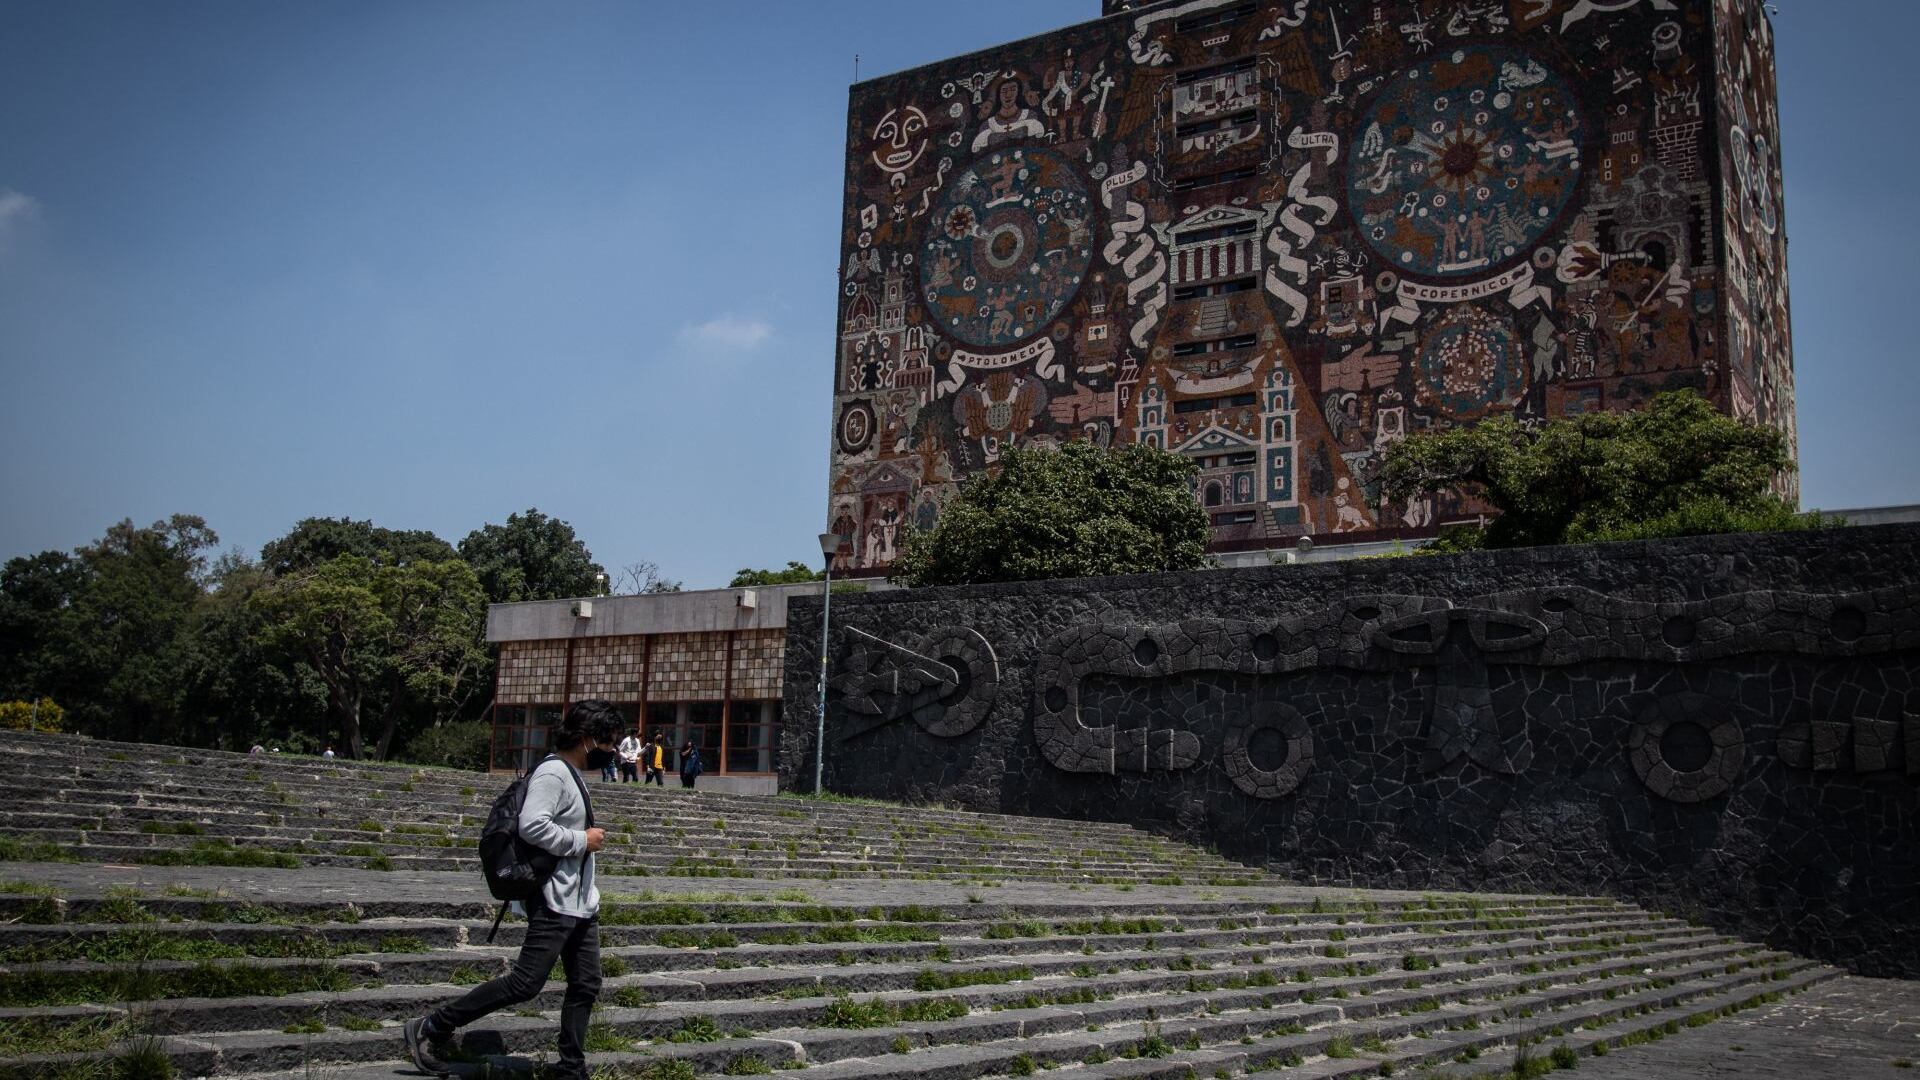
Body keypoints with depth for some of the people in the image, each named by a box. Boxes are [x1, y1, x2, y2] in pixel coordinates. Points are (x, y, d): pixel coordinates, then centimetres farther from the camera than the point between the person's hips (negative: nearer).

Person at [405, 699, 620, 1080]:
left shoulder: (572, 775, 15)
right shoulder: (552, 772, -16)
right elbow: (532, 825, -29)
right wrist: (582, 841, -19)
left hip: (582, 902, 10)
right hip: (556, 902, -10)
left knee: (586, 986, 9)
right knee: (524, 984, -8)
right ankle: (429, 1029, 3)